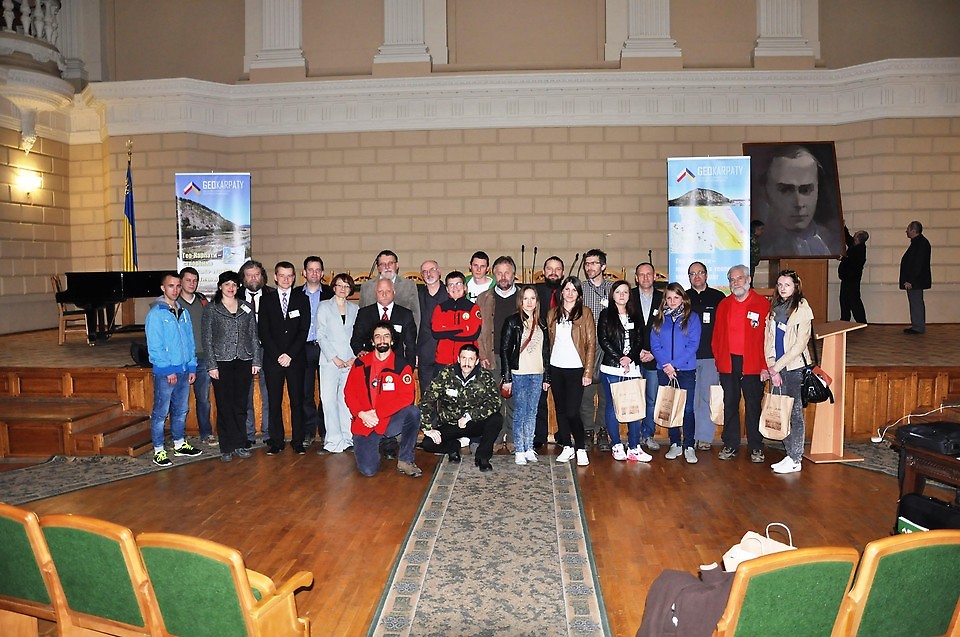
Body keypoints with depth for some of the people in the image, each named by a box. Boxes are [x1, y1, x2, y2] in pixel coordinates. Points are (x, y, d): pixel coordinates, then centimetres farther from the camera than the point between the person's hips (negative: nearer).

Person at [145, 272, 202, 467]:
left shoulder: (183, 312, 11)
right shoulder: (156, 313, -8)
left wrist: (192, 367, 8)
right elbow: (154, 346, -12)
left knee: (181, 410, 16)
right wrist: (168, 369, -14)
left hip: (184, 370, 6)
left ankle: (180, 444, 30)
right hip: (164, 372, -6)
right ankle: (158, 451, 10)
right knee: (161, 412, 1)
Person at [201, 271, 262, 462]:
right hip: (221, 362, -2)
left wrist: (256, 360, 4)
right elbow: (207, 338, 0)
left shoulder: (246, 308, 10)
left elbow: (254, 335, 11)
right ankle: (227, 448, 9)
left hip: (244, 362, 2)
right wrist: (212, 365, -6)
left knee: (241, 405, 6)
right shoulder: (211, 308, 3)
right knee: (224, 405, 1)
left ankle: (240, 444, 16)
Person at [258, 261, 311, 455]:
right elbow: (264, 332, 2)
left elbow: (304, 330, 1)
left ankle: (298, 442, 8)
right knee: (274, 402, 2)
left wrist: (290, 354, -9)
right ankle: (276, 442, 10)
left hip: (296, 359, 0)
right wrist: (277, 355, -8)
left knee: (297, 401, 1)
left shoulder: (302, 300, 8)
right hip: (273, 359, 0)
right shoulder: (266, 301, 9)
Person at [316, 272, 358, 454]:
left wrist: (354, 358, -1)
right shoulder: (324, 306, 7)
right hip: (330, 361, -2)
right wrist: (334, 357, -7)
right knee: (328, 399, -9)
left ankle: (347, 438, 7)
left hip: (351, 362, 2)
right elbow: (320, 335, 1)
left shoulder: (354, 308, 14)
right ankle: (333, 441, -4)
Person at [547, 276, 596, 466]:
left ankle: (580, 449, 8)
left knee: (572, 412, -8)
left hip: (576, 369, -4)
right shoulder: (553, 313, 9)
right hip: (556, 368, 4)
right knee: (560, 410, 9)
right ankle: (567, 447, 21)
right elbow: (549, 341, 11)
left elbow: (591, 344, -4)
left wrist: (588, 372, -10)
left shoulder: (585, 313, -2)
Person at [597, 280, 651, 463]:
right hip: (611, 367, -3)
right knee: (613, 406, 1)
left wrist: (629, 358, -9)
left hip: (633, 367, 3)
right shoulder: (606, 315, 5)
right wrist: (619, 359, -11)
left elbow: (640, 340, 8)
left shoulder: (635, 316, 15)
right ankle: (616, 446, 10)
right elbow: (603, 340, -4)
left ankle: (634, 448, 4)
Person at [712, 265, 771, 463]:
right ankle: (730, 446, 18)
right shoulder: (724, 305, 11)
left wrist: (765, 365, -9)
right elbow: (717, 335, 12)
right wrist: (718, 359, 2)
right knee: (730, 405, 9)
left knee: (753, 405, 4)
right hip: (728, 363, 3)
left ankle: (756, 448, 15)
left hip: (752, 364, -3)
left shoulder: (763, 304, 0)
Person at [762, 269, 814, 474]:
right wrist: (769, 367, -1)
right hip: (776, 368, 6)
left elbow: (800, 344, -11)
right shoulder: (775, 308, 13)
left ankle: (795, 460, 4)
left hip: (794, 367, -6)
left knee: (795, 413, -2)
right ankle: (790, 455, 15)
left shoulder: (802, 309, -6)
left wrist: (776, 367, -12)